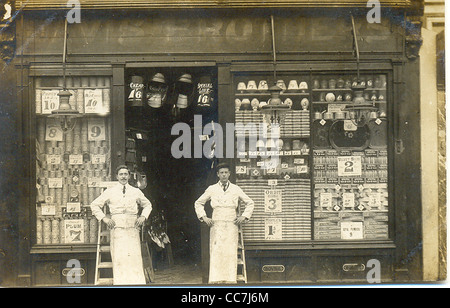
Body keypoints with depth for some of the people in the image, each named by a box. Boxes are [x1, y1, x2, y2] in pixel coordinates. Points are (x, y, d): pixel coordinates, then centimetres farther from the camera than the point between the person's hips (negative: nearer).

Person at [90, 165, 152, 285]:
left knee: (135, 257, -5)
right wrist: (104, 218, 5)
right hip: (117, 229, -1)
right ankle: (120, 283, -7)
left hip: (132, 229, 1)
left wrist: (143, 216, 11)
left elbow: (147, 205, 29)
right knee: (119, 259, -7)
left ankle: (137, 284, -5)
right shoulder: (110, 192, 10)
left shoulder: (136, 192, 14)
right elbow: (94, 205, 17)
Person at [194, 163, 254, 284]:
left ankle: (230, 280, -1)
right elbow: (198, 203, 19)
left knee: (231, 253, -5)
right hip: (216, 226, 0)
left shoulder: (236, 189, 9)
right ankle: (215, 280, -5)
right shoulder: (212, 189, 8)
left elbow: (250, 203, 19)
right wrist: (204, 217, 8)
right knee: (216, 253, -7)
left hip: (231, 226, 0)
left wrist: (244, 216, 8)